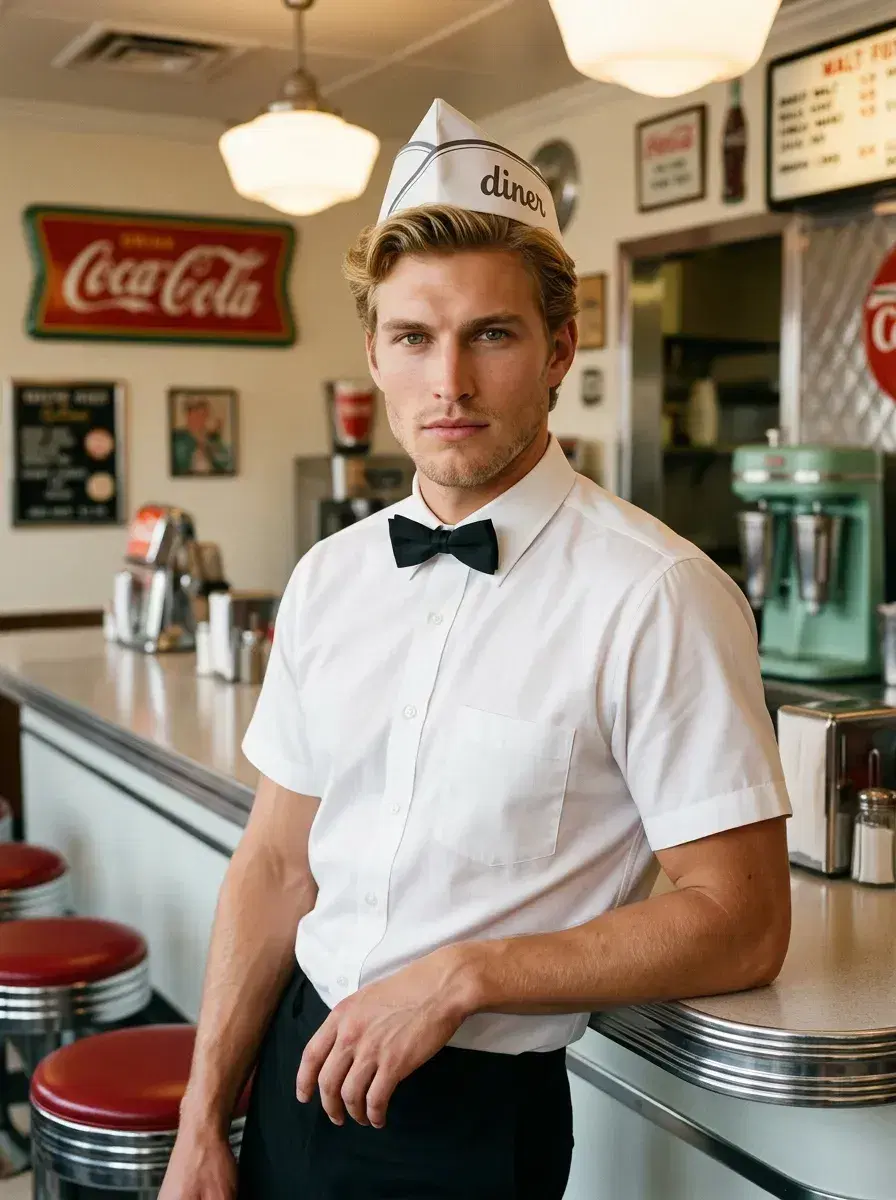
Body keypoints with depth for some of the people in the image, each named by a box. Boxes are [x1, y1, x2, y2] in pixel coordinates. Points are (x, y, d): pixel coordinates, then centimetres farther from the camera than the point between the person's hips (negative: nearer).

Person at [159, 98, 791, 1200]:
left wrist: (465, 974, -20)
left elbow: (741, 922, -16)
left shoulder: (656, 596, -18)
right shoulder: (327, 579, 0)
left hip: (477, 1109, -5)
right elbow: (276, 863, 3)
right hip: (300, 1063, 5)